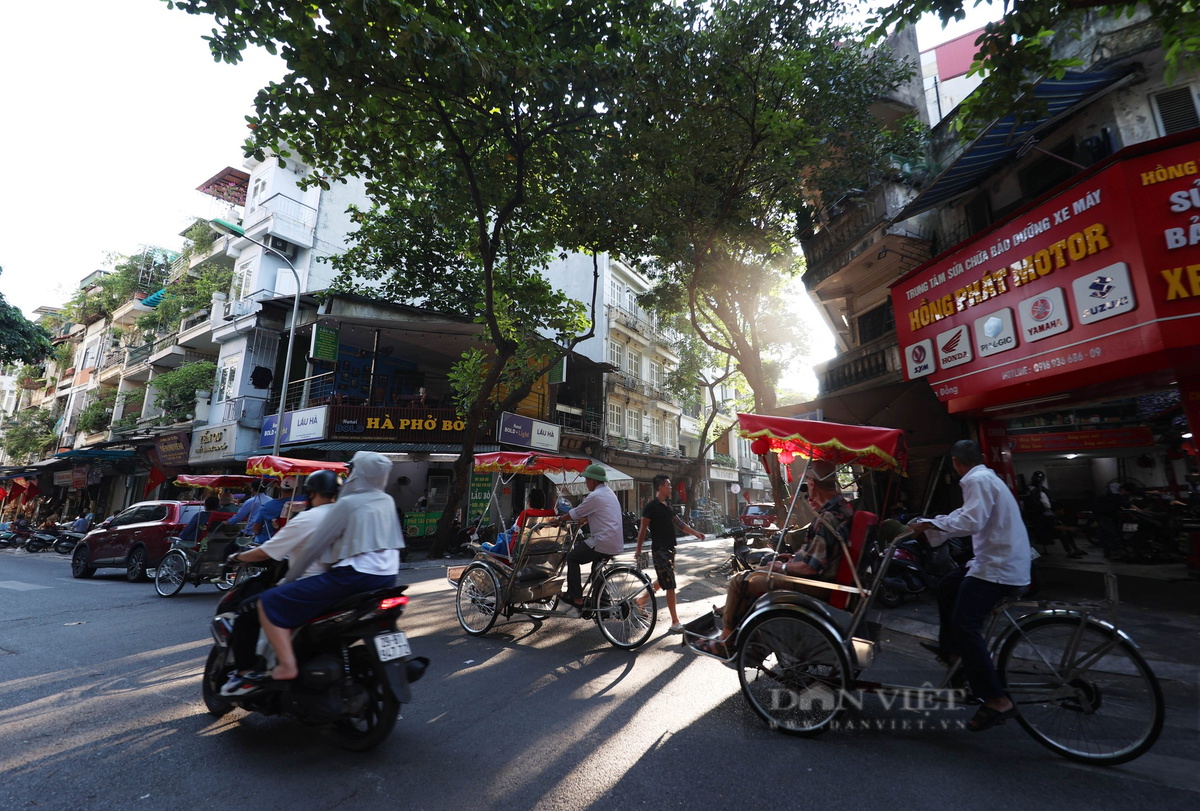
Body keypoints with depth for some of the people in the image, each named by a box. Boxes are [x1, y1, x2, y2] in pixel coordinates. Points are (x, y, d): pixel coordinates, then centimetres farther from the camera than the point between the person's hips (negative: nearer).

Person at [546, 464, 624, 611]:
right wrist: (581, 519, 24)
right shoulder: (608, 492, 16)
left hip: (604, 543, -9)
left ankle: (576, 598, 6)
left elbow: (575, 513, -5)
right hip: (616, 543, 9)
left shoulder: (595, 496, -13)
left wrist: (558, 520, 8)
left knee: (572, 558, 5)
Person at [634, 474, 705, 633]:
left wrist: (696, 533, 8)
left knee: (664, 580, 20)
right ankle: (675, 623, 1)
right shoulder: (651, 506, -15)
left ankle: (642, 599, 39)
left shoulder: (668, 505, 11)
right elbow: (643, 529, -11)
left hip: (670, 548, 9)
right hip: (660, 550, -9)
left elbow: (678, 523, 15)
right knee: (670, 585, -7)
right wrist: (638, 550, -9)